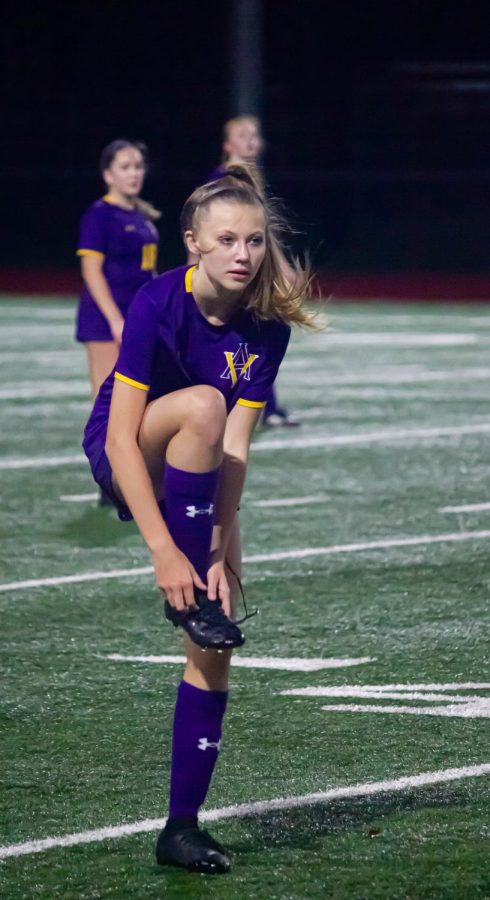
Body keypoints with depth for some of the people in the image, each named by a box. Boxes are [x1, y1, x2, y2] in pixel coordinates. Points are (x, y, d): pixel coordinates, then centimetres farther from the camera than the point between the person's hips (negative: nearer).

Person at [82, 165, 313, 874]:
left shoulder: (267, 325, -14)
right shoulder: (158, 305, -25)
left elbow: (234, 445, -18)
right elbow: (121, 439, -28)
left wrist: (220, 549, -28)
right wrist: (165, 550, -34)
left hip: (199, 483, 4)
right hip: (126, 466, -4)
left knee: (216, 645, -8)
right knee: (201, 404, -35)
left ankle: (182, 826, -1)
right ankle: (188, 598, -27)